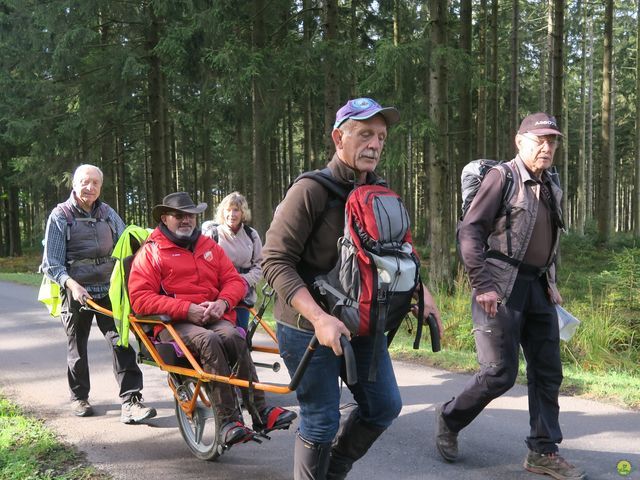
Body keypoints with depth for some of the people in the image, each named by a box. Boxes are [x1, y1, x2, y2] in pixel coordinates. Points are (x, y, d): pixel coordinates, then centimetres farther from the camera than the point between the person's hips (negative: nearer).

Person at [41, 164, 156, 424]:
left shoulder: (108, 213, 7)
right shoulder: (60, 215, -3)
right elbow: (51, 264, -7)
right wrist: (72, 285, -23)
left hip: (108, 290, 2)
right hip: (76, 292, -2)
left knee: (121, 342, -8)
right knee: (77, 347, 11)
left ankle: (131, 402, -9)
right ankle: (79, 398, 31)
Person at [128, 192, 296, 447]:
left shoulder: (209, 246, 20)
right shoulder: (151, 251, 6)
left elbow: (234, 280, 15)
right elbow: (140, 299, -6)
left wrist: (222, 302, -9)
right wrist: (186, 309, -16)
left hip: (214, 318, 3)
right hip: (174, 323, -3)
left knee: (233, 336, -31)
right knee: (208, 340, -35)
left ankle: (260, 411, -33)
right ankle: (229, 419, -37)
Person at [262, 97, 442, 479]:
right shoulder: (311, 190, -17)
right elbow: (275, 261, -22)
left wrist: (421, 292, 3)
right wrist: (319, 318, -30)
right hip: (309, 327, -7)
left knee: (384, 406, 14)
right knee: (322, 421, 2)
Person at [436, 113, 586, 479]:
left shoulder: (552, 188, 15)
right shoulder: (502, 177, -7)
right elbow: (470, 231, -13)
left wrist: (551, 282, 13)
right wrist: (482, 285, -18)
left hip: (537, 286, 8)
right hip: (502, 286, -7)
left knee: (548, 372, 7)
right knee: (501, 372, -6)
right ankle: (450, 419, 17)